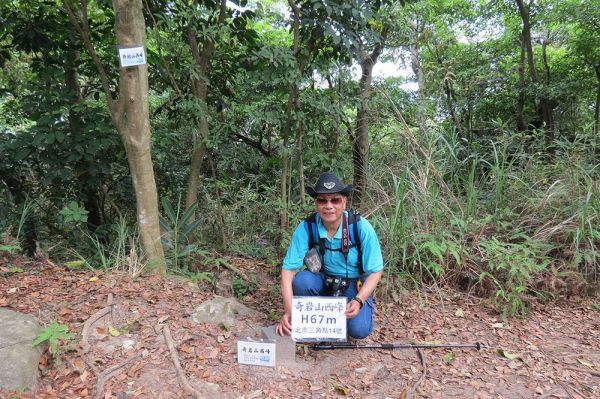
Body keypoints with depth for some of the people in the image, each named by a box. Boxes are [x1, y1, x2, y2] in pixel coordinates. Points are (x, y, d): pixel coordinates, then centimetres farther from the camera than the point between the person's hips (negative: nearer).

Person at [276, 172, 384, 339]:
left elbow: (375, 271, -14)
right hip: (323, 281, 1)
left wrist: (359, 301, -30)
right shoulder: (306, 228, -22)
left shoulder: (362, 227, -24)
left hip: (355, 284, -1)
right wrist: (289, 311, -33)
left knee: (358, 330, -23)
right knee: (301, 280, -30)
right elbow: (288, 269, -20)